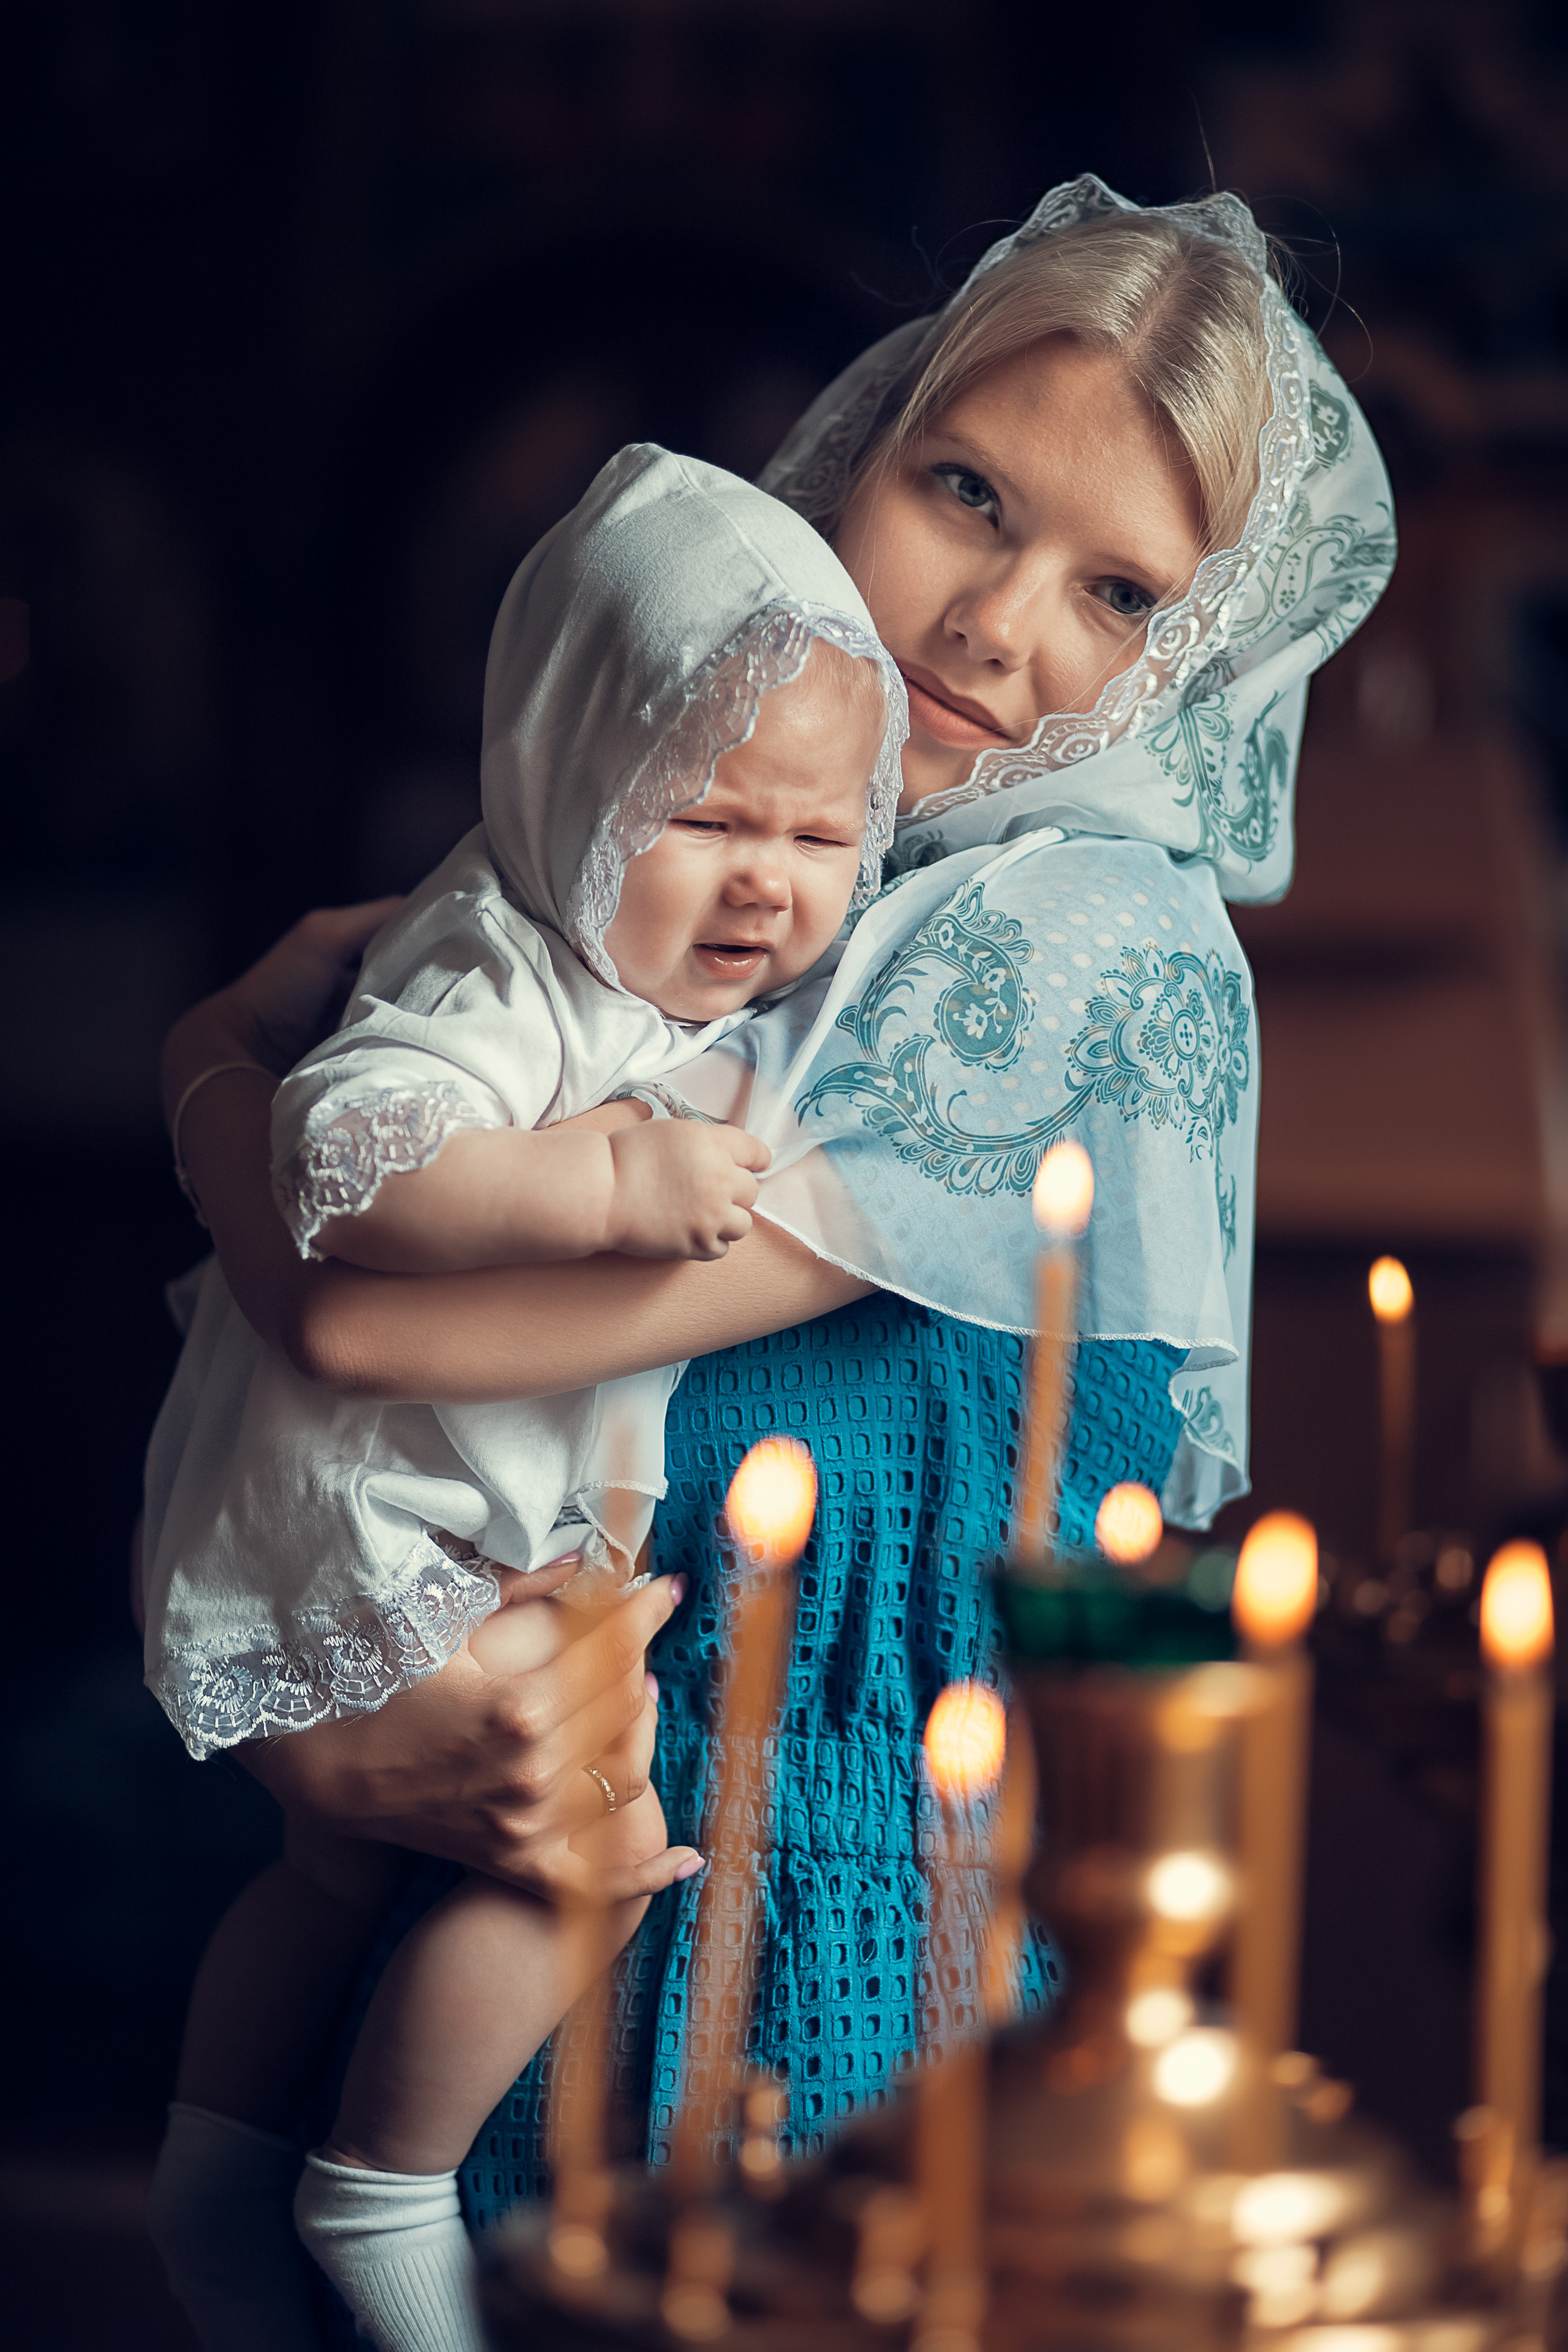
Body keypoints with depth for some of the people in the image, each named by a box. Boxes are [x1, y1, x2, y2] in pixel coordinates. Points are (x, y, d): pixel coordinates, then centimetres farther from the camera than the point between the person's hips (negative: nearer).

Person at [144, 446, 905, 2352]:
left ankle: (209, 2166, 40)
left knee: (345, 1865, 23)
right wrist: (616, 1183, -45)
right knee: (599, 1844, -11)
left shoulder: (685, 986, 4)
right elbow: (345, 1156, -43)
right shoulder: (501, 987, -28)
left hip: (490, 1531, 10)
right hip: (364, 1540, -10)